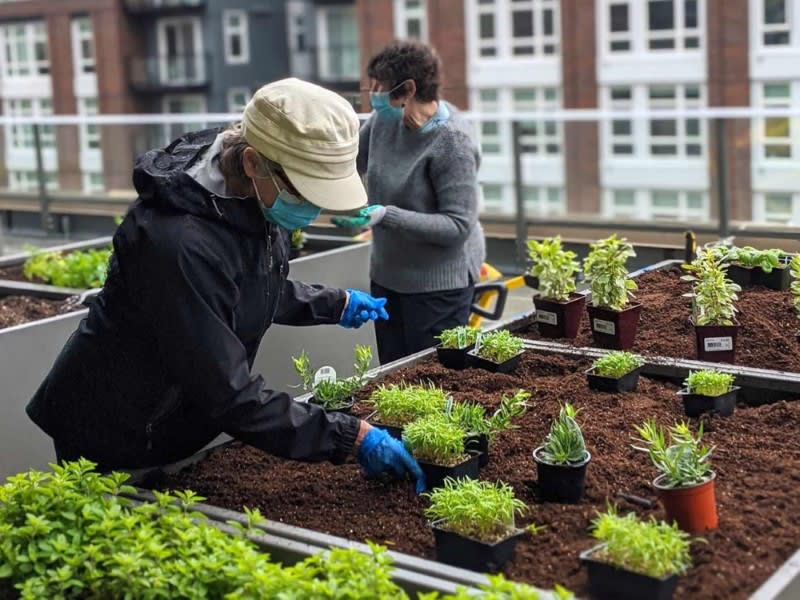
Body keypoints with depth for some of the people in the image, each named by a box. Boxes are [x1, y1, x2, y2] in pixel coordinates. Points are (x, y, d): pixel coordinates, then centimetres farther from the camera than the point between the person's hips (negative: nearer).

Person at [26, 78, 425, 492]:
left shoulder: (257, 199, -8)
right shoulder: (181, 244, -35)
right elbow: (230, 396, -31)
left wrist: (334, 304, 15)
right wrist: (350, 436, -28)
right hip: (114, 447, -7)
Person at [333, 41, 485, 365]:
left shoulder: (452, 143, -22)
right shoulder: (385, 118, -2)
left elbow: (458, 225, -24)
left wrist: (386, 216, -31)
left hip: (439, 281, -7)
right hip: (387, 274, 7)